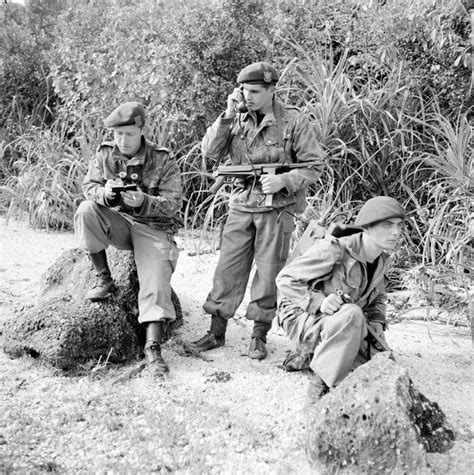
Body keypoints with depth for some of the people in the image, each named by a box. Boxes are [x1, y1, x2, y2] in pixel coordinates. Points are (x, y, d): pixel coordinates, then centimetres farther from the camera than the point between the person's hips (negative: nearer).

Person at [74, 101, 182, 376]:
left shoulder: (164, 161, -7)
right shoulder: (105, 154, 3)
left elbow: (172, 204, -11)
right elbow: (89, 186, -1)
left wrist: (143, 201, -31)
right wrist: (104, 193, -26)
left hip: (153, 228, -3)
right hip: (116, 223, 3)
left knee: (156, 279, -22)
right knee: (86, 211, -26)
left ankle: (153, 346, -19)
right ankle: (104, 280, -13)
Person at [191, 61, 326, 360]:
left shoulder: (294, 122, -6)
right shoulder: (237, 120, 4)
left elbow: (315, 165, -4)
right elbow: (210, 153, -5)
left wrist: (284, 181, -19)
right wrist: (227, 116, -14)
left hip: (277, 208, -3)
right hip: (242, 205, 3)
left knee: (268, 273, 4)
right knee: (228, 268, 4)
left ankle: (260, 337, 18)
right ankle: (217, 333, 17)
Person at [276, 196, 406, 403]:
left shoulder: (381, 261, 0)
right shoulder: (333, 250, -24)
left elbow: (377, 299, 17)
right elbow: (286, 279, -18)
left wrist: (377, 324, -3)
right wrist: (319, 301, -32)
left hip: (341, 323, 7)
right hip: (304, 317, -7)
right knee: (351, 315, -37)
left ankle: (312, 357, 8)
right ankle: (319, 386, -26)